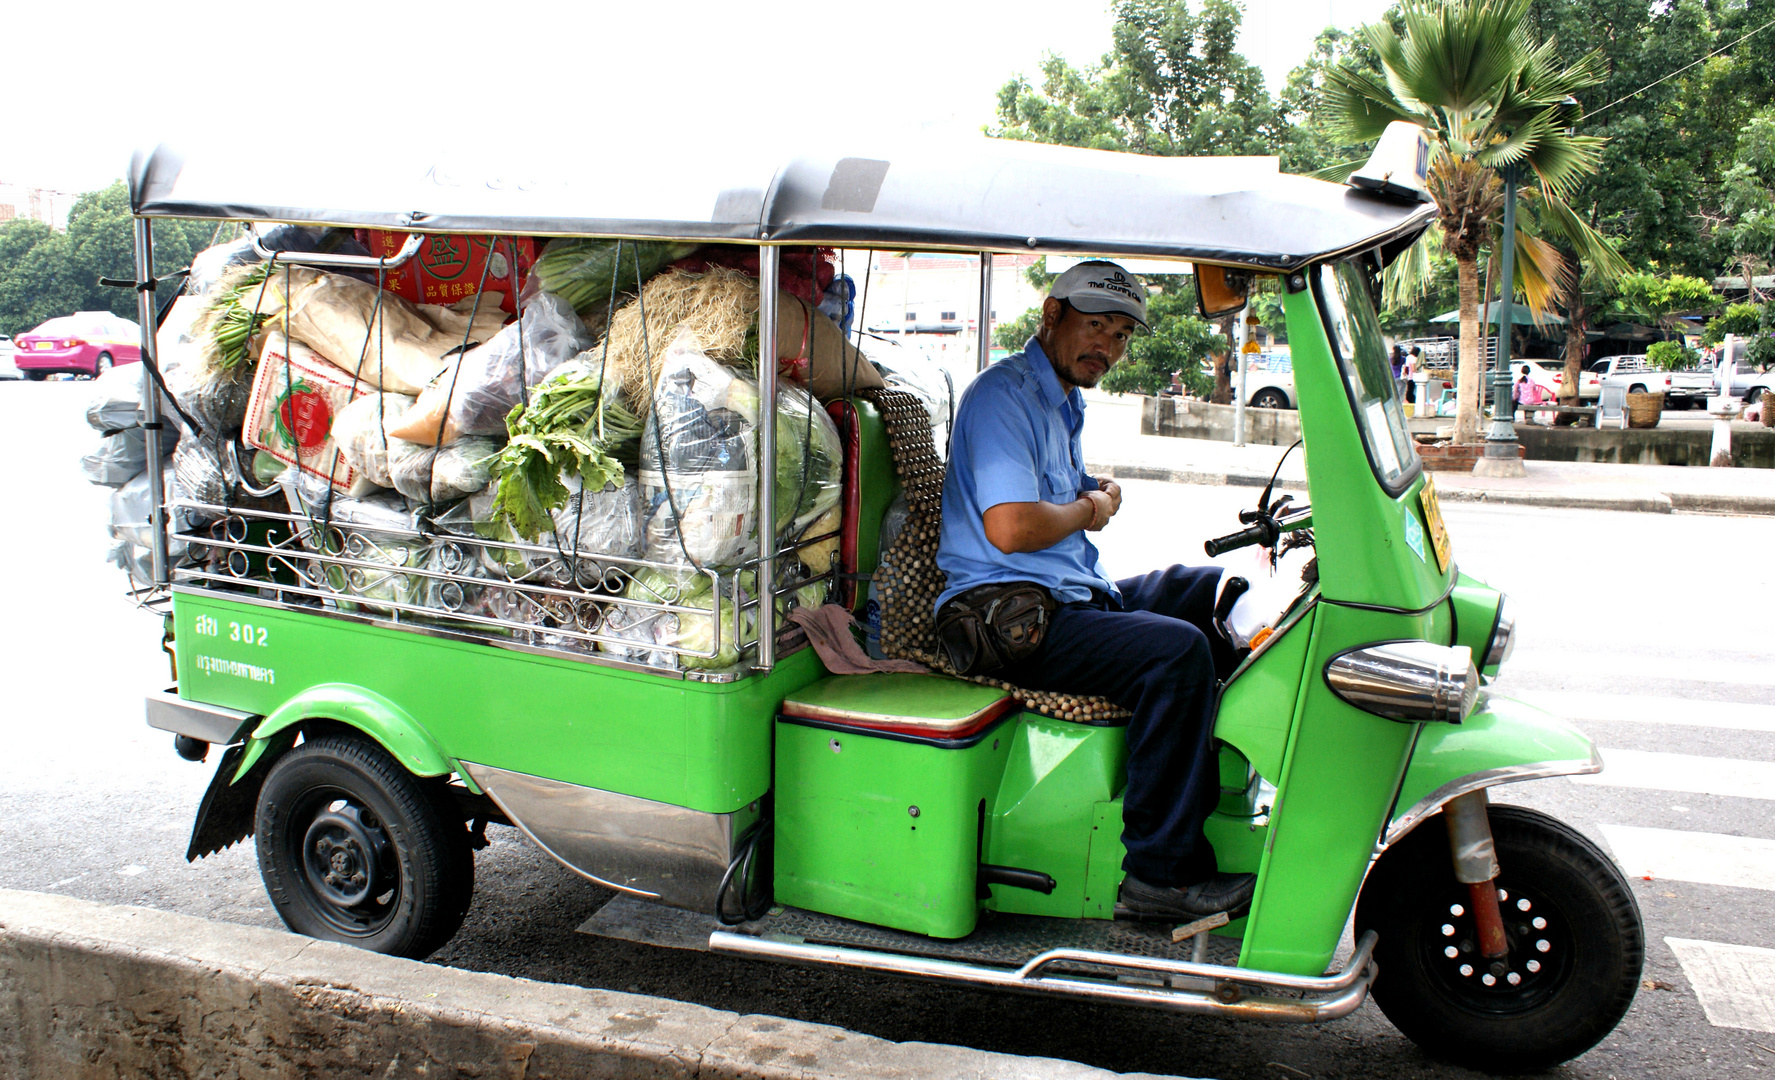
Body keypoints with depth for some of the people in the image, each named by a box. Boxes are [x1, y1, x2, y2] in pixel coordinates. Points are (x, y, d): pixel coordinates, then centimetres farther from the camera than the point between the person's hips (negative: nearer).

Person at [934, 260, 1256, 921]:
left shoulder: (1062, 400, 20)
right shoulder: (1004, 394, -13)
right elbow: (1010, 528, -26)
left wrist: (1095, 495, 6)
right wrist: (1088, 510, -8)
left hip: (1077, 595, 11)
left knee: (1223, 597, 15)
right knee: (1177, 652, -28)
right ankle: (1163, 873, -22)